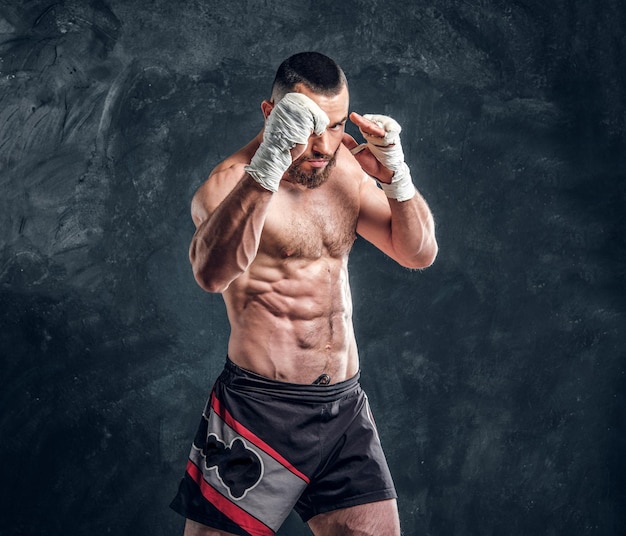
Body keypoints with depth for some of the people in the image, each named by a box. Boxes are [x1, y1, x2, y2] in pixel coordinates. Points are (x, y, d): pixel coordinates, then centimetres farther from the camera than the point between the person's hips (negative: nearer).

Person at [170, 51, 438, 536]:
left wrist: (395, 174, -9)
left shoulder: (346, 168, 9)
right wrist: (269, 162, -42)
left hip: (344, 407, 6)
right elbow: (212, 272, -33)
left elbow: (419, 253, 9)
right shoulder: (231, 183, -12)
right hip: (260, 411, -6)